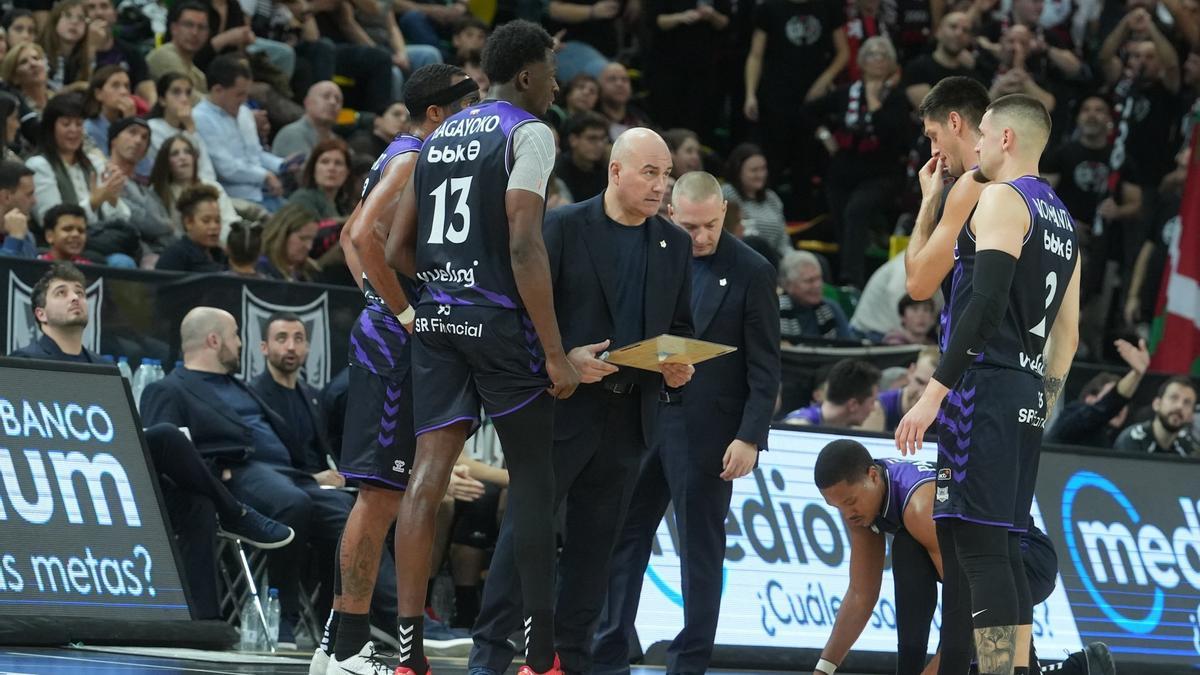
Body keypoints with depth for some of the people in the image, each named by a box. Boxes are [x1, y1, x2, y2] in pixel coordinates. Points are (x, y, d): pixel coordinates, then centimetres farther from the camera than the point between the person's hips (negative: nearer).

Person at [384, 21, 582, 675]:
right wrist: (555, 352, -15)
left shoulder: (438, 137, 16)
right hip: (499, 319, -6)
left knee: (429, 473, 0)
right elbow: (524, 246, -17)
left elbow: (396, 250, 16)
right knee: (532, 476, 5)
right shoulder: (528, 133, -7)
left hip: (436, 318, 6)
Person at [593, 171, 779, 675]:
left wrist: (750, 437, -11)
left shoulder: (751, 273, -4)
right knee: (624, 538, 6)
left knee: (701, 548, 3)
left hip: (707, 432, -3)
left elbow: (765, 368, -4)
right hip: (642, 420, 4)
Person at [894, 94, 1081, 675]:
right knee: (1001, 549, 10)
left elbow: (986, 303, -19)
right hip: (1028, 397, 9)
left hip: (984, 385, -9)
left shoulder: (1001, 199, -7)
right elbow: (1067, 332, 21)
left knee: (979, 545, -12)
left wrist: (935, 392, -21)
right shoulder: (1061, 218, 20)